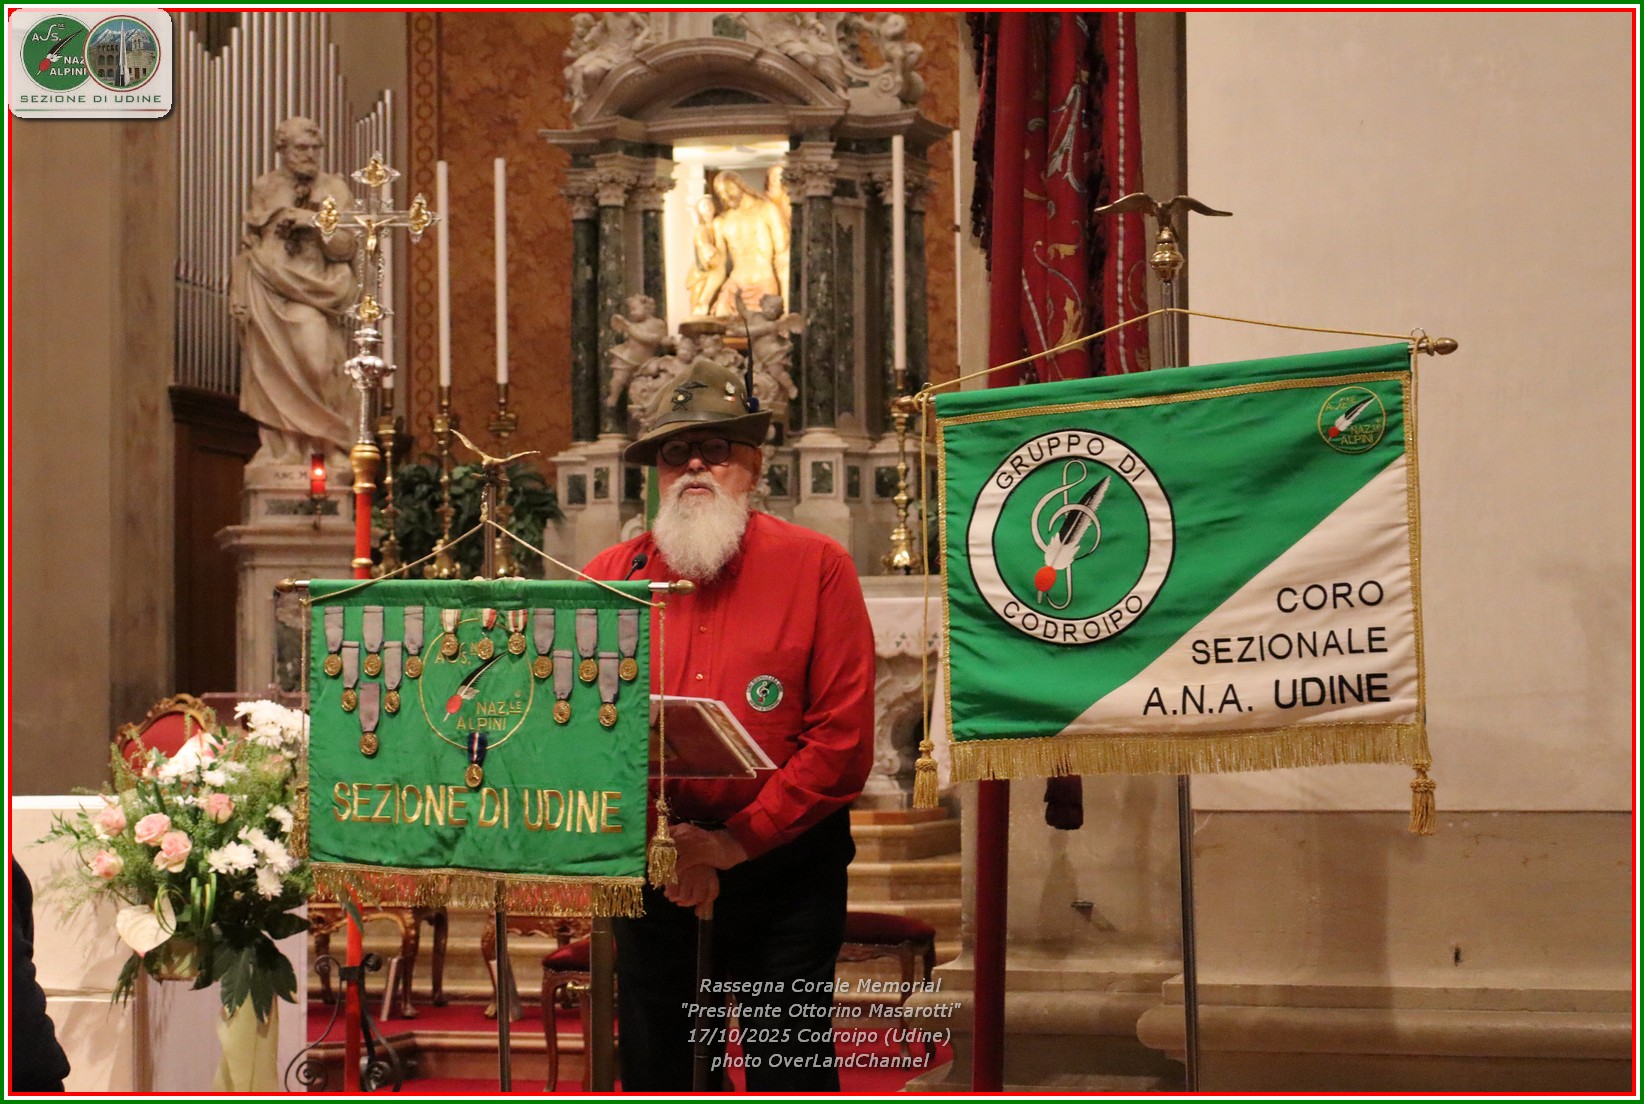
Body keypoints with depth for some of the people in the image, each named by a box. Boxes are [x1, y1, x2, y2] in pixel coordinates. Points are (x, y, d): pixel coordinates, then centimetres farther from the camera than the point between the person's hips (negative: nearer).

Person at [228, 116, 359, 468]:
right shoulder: (264, 188, 13)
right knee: (273, 367, -7)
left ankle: (329, 444, -15)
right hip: (268, 292, 2)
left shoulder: (334, 189, 8)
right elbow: (249, 245, 13)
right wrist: (240, 295, 5)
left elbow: (345, 247, 2)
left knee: (314, 350, -21)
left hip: (313, 290, -2)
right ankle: (282, 448, -5)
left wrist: (315, 222, -13)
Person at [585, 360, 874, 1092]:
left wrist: (734, 844, -12)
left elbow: (844, 740, -8)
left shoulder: (815, 566, -3)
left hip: (782, 869, -3)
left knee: (789, 1073, 1)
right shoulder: (611, 577, 6)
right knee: (651, 1072, 11)